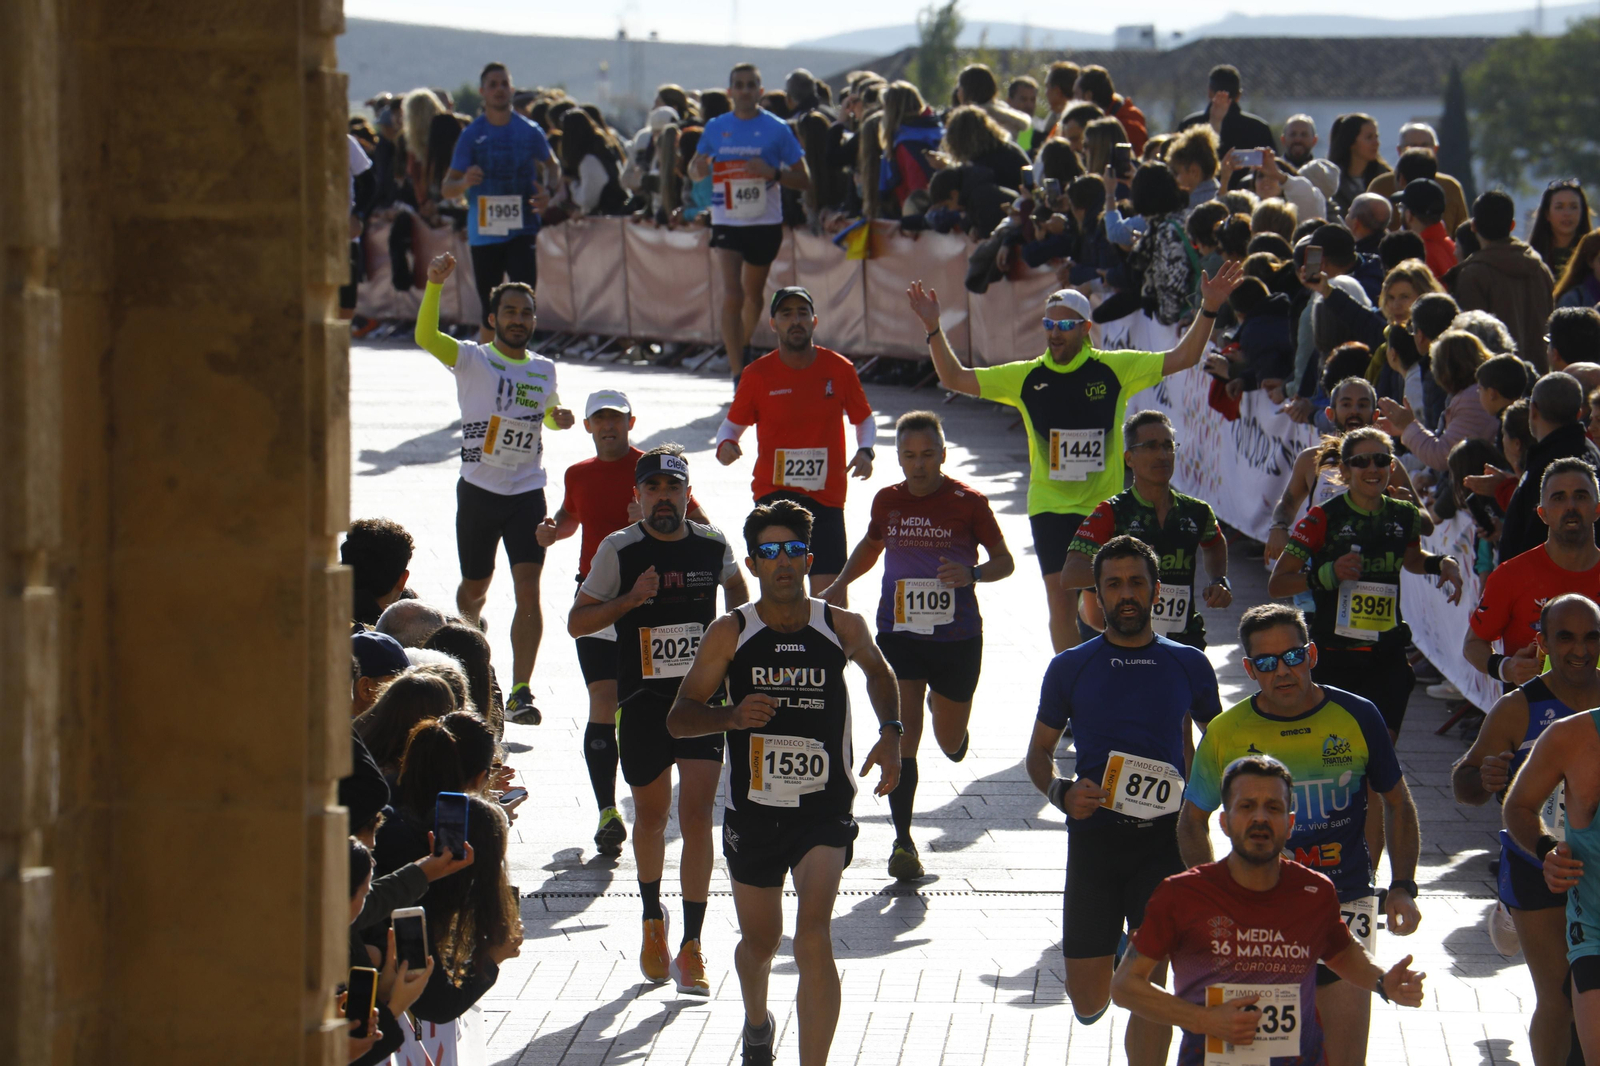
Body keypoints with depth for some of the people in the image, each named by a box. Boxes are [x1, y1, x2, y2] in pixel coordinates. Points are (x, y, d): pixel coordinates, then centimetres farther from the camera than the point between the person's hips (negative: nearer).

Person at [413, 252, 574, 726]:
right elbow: (426, 337, -23)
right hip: (479, 488, -2)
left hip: (527, 491, 2)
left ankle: (520, 692, -13)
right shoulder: (473, 359, -4)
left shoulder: (544, 369, 10)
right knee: (475, 587, 11)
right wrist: (435, 283, -37)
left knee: (529, 589, -12)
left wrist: (561, 417, 5)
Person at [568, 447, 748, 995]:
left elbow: (733, 583, 26)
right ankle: (653, 920, 39)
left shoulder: (713, 546, 2)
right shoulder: (619, 550, -5)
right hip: (643, 699, 0)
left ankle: (691, 947, -8)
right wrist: (630, 599, -18)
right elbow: (577, 622, -3)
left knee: (696, 815, -10)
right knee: (651, 816, 13)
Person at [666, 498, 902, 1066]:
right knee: (760, 941, 18)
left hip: (825, 808, -1)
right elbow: (678, 717, -3)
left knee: (813, 935, -20)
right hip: (751, 809, 2)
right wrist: (730, 716, -23)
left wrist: (890, 734, 6)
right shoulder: (730, 633, -4)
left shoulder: (843, 628, -2)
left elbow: (879, 673, 22)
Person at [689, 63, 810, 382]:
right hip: (727, 222, 0)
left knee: (753, 296, 17)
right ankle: (738, 374, -16)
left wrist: (772, 173, -21)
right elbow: (694, 170, 15)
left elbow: (804, 180, -3)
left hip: (765, 223, 0)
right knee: (732, 296, -15)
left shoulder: (777, 129, -4)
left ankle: (742, 350, 43)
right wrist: (699, 168, -10)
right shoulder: (716, 128, 2)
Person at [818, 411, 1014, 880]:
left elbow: (1004, 560, 1)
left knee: (952, 745, 13)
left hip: (957, 636, -1)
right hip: (899, 634, 1)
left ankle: (945, 708, 51)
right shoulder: (887, 501, 3)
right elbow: (871, 546, 23)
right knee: (902, 737, -11)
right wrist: (840, 585, 8)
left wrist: (972, 574, -19)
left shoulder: (968, 502, -6)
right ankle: (903, 842, -6)